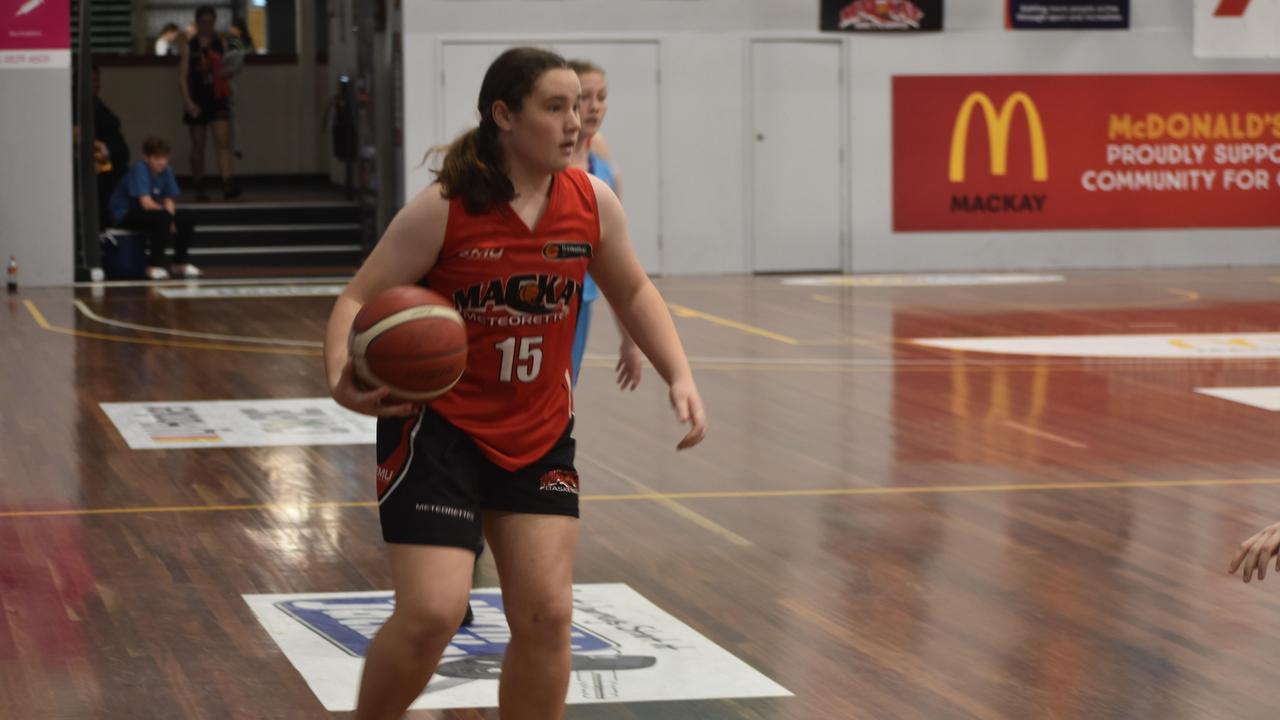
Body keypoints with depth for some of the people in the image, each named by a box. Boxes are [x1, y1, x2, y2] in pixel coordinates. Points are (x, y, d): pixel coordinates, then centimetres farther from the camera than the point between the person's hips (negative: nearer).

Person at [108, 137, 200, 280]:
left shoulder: (166, 171, -2)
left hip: (147, 211, 8)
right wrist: (167, 213, -16)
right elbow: (146, 203, -31)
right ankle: (154, 266, -26)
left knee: (185, 220, -3)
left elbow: (169, 201, 1)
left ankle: (180, 263, 10)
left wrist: (171, 218, -18)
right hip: (125, 214, -8)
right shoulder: (139, 170, -24)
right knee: (162, 218, -31)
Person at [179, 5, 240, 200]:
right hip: (197, 101, -1)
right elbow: (182, 76, -3)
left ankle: (227, 183, -22)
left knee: (223, 142, -12)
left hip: (218, 99, 1)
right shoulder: (189, 47, 1)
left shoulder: (221, 45, 7)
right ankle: (199, 188, 15)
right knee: (198, 146, 7)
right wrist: (187, 101, -14)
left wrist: (225, 72, -9)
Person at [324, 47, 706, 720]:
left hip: (539, 432, 4)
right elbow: (358, 299, -13)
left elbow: (632, 291, 13)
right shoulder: (442, 210, -16)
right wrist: (343, 380, -33)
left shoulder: (591, 201, -4)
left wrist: (680, 377, 2)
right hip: (437, 428, -4)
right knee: (431, 614, -13)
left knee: (545, 614, -1)